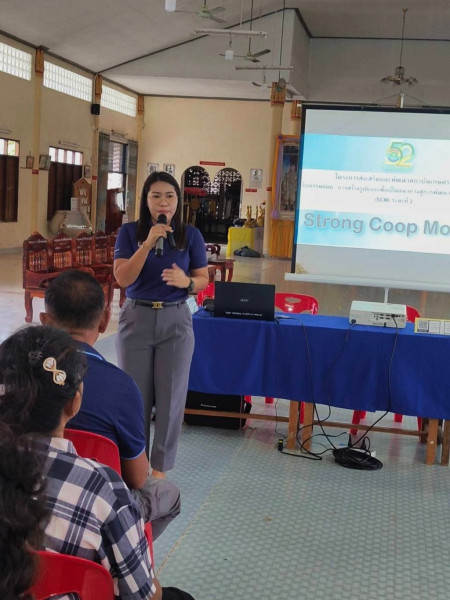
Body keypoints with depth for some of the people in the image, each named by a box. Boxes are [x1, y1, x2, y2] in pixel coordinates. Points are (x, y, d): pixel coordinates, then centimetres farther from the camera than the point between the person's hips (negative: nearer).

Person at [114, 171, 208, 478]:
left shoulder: (191, 235, -1)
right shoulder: (130, 231, -3)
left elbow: (203, 279, 4)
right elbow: (122, 278, -12)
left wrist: (186, 281, -19)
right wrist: (148, 243, -22)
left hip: (175, 321, 0)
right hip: (136, 318, 0)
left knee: (170, 395, 4)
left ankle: (160, 467, 19)